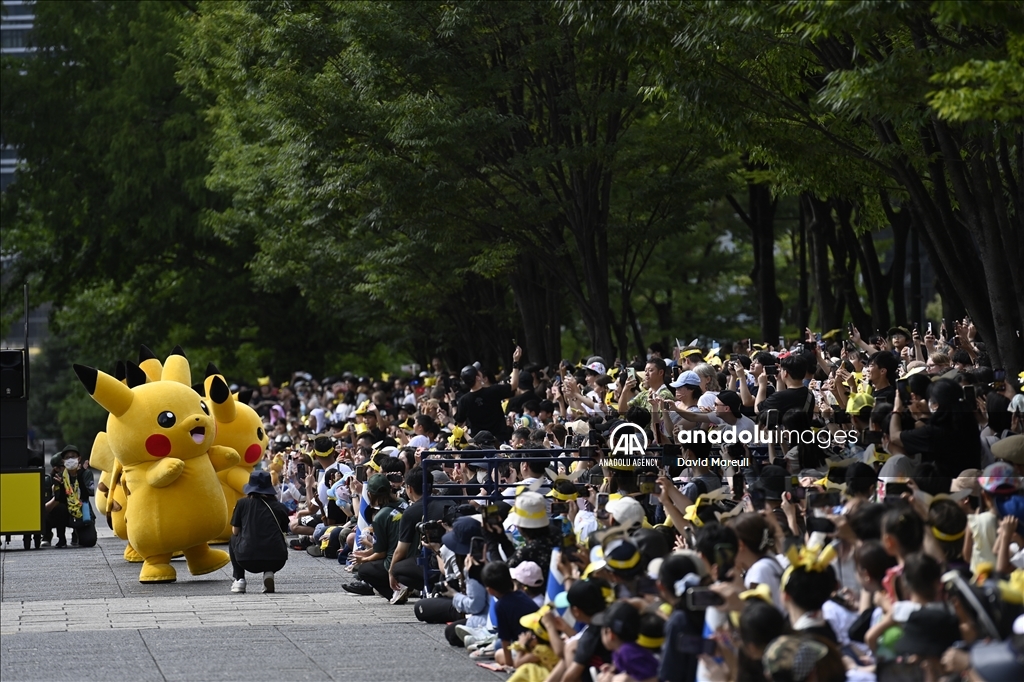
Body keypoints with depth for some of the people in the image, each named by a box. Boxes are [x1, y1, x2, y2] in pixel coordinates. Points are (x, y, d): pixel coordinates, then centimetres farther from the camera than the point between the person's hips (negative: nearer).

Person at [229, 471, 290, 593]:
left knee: (233, 540, 33)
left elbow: (235, 532, 18)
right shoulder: (280, 507, 12)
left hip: (248, 560, -1)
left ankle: (239, 580, 20)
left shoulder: (242, 503, 11)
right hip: (276, 561, 1)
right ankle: (269, 574, 11)